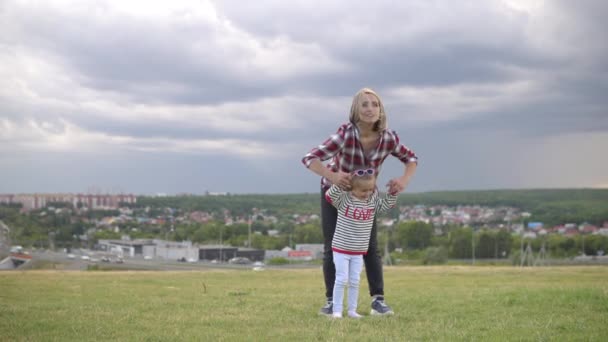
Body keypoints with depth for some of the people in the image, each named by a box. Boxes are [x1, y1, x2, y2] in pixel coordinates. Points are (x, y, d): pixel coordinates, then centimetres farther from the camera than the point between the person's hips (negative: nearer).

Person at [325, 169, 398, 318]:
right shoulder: (344, 199, -12)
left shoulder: (373, 200, 3)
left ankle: (352, 310, 14)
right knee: (342, 279, -5)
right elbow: (330, 196, -27)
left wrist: (393, 193, -4)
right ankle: (337, 310, 1)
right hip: (341, 249, -4)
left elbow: (387, 205, 10)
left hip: (359, 251, 4)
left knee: (355, 281, 6)